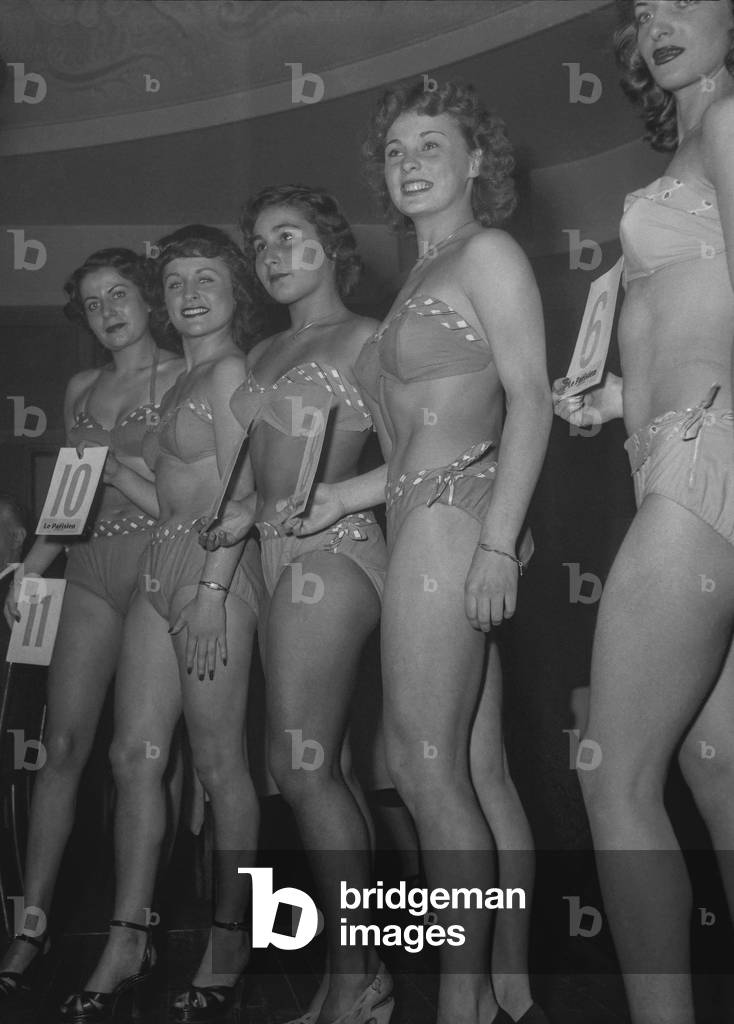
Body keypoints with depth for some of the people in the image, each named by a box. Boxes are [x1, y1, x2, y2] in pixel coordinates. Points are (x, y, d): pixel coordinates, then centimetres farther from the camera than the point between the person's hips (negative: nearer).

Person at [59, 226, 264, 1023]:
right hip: (159, 571, 9)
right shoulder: (182, 381, 20)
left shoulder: (230, 370, -5)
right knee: (134, 754, 5)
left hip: (216, 575, -9)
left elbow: (241, 495, -13)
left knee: (217, 763, -2)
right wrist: (111, 469, 22)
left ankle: (227, 944, 10)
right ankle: (128, 943, 11)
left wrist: (213, 589, -19)